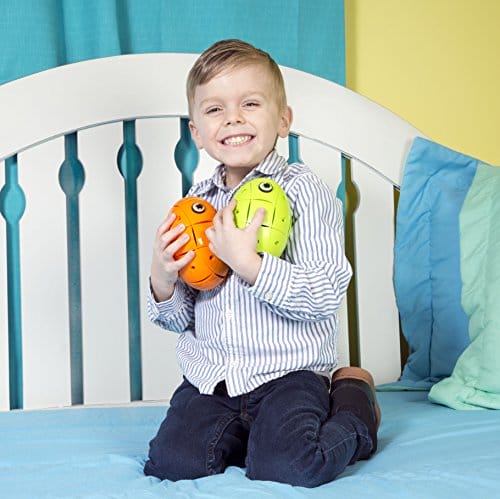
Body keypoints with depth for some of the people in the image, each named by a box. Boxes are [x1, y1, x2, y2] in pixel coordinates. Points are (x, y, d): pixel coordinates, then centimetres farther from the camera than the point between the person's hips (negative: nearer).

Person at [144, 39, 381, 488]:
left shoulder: (303, 191, -9)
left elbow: (325, 296, -20)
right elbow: (181, 319, 11)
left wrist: (247, 262, -27)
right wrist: (163, 282, -11)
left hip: (286, 374, -4)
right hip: (209, 381, 4)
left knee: (286, 466, -23)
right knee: (172, 462, -14)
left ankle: (354, 401, 9)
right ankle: (242, 433, 16)